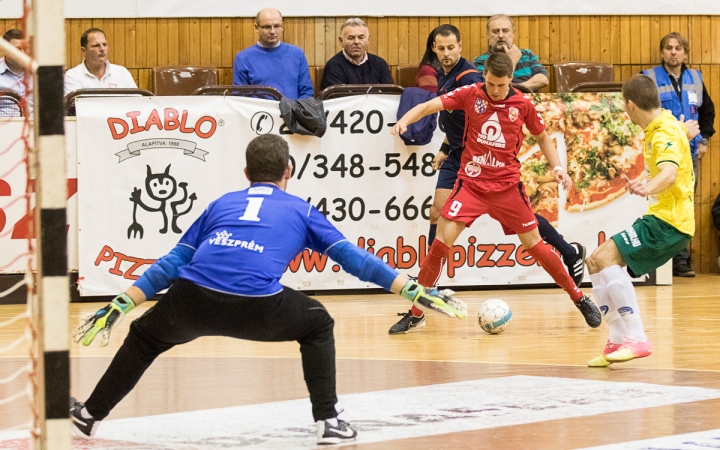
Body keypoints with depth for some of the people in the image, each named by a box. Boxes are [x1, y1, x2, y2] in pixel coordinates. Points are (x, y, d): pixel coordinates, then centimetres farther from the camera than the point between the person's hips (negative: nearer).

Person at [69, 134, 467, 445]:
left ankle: (90, 415, 34)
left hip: (192, 300, 2)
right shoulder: (300, 210, 25)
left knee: (144, 337, 31)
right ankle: (328, 421, 22)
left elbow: (173, 261, 28)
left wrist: (120, 306, 31)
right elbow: (353, 258, 23)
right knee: (318, 325, 27)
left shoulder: (221, 205, 30)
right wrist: (413, 291, 28)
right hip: (256, 308, -2)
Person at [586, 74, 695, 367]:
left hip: (669, 221, -11)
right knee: (596, 263, 9)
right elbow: (683, 132, 39)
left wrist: (646, 189, -59)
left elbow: (669, 173, -38)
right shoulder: (660, 126, 13)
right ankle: (617, 342, 6)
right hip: (660, 216, 11)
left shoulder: (665, 133, -18)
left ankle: (636, 339, -26)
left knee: (605, 258, -24)